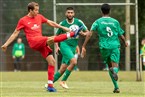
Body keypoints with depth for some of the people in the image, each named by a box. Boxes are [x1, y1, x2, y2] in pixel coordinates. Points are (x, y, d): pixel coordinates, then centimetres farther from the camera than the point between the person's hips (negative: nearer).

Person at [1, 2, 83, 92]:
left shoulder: (39, 17, 15)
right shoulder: (23, 20, 2)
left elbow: (51, 23, 22)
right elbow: (15, 33, 7)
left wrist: (63, 27, 19)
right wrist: (6, 44, 4)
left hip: (42, 43, 6)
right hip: (34, 42, -6)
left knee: (52, 61, -4)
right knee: (52, 39, -31)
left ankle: (50, 85, -1)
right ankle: (72, 34, -31)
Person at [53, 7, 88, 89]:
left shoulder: (78, 22, 3)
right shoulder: (62, 23, -1)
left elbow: (87, 32, 11)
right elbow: (57, 35, 12)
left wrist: (82, 33, -12)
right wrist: (57, 46, -1)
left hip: (73, 47, 4)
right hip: (64, 45, -4)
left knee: (63, 69, 3)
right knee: (74, 61, -26)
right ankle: (63, 81, -16)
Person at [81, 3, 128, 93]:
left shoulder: (98, 22, 5)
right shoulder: (115, 22, 9)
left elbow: (90, 34, -6)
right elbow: (121, 35, 15)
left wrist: (84, 47, -6)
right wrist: (125, 42, 37)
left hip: (104, 46, 1)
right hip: (115, 45, -1)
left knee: (110, 66, 16)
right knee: (115, 65, -8)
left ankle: (116, 87, 8)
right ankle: (115, 71, -46)